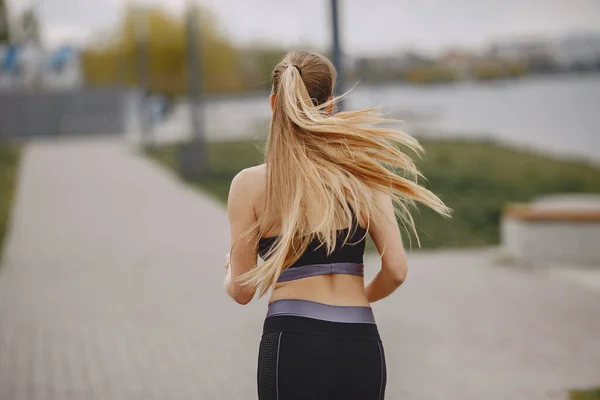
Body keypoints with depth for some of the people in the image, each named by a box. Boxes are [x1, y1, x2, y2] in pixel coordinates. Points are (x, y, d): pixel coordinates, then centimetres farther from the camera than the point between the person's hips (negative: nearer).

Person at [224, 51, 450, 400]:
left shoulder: (250, 184, -1)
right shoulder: (362, 174, 4)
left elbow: (242, 290, 2)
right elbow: (396, 270, -1)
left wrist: (229, 270, 25)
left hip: (293, 344, -2)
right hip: (360, 346, 2)